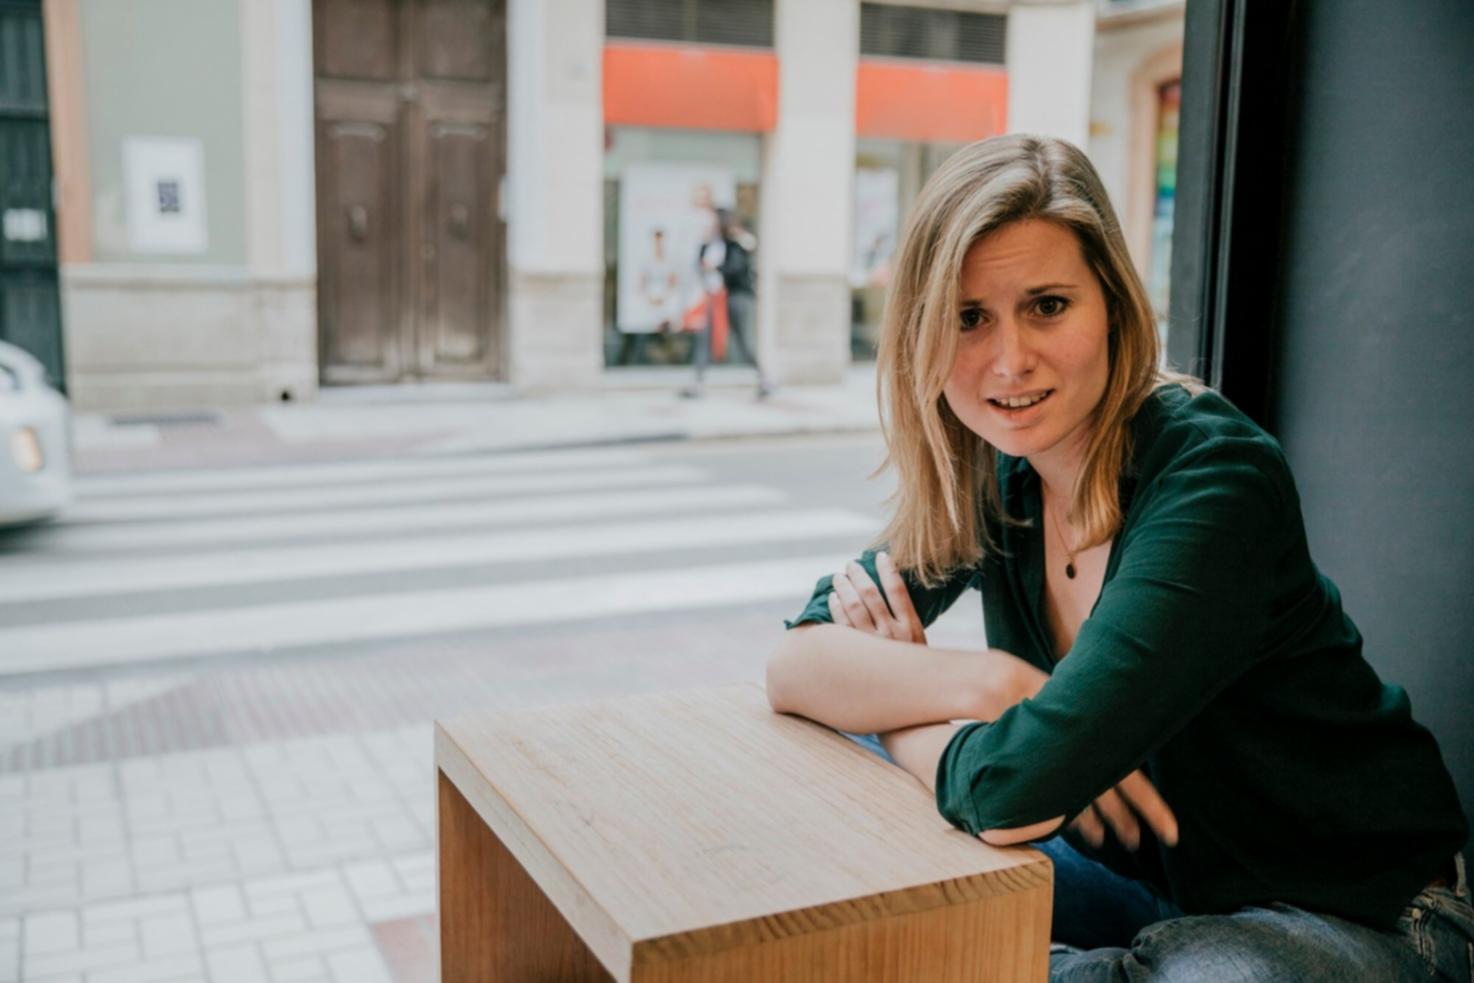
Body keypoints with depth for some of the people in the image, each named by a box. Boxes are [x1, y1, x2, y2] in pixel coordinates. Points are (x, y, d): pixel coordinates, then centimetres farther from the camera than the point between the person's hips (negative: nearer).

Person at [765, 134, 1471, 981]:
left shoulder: (1215, 477, -27)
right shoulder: (993, 480, -5)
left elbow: (1010, 794, -35)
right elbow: (795, 662, -7)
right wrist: (989, 682, -23)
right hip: (1153, 887, 6)